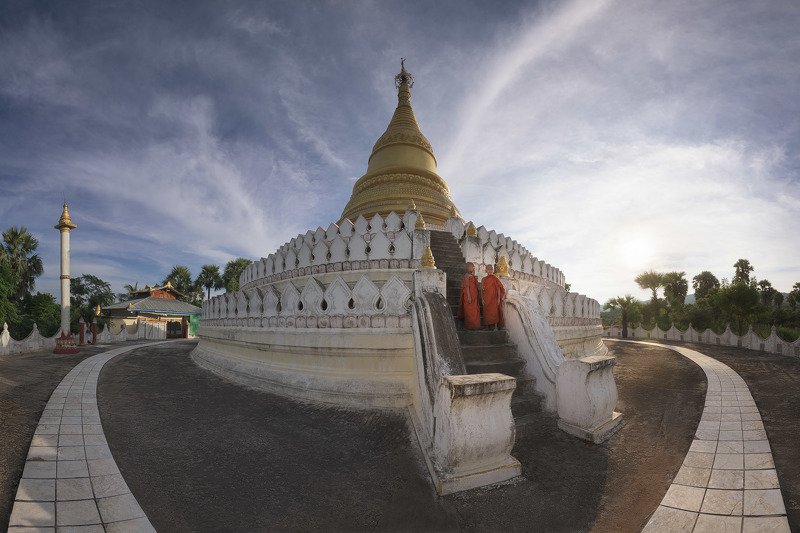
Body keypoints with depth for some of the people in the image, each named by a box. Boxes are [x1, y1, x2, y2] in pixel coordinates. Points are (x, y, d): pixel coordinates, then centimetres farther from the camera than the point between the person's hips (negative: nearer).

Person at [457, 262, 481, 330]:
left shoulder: (473, 276, 15)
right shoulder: (467, 276, -12)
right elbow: (466, 286, -19)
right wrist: (469, 296, -24)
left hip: (474, 296, 9)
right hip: (469, 296, -9)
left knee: (475, 311, 12)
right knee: (469, 311, -4)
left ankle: (474, 325, 21)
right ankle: (470, 326, 1)